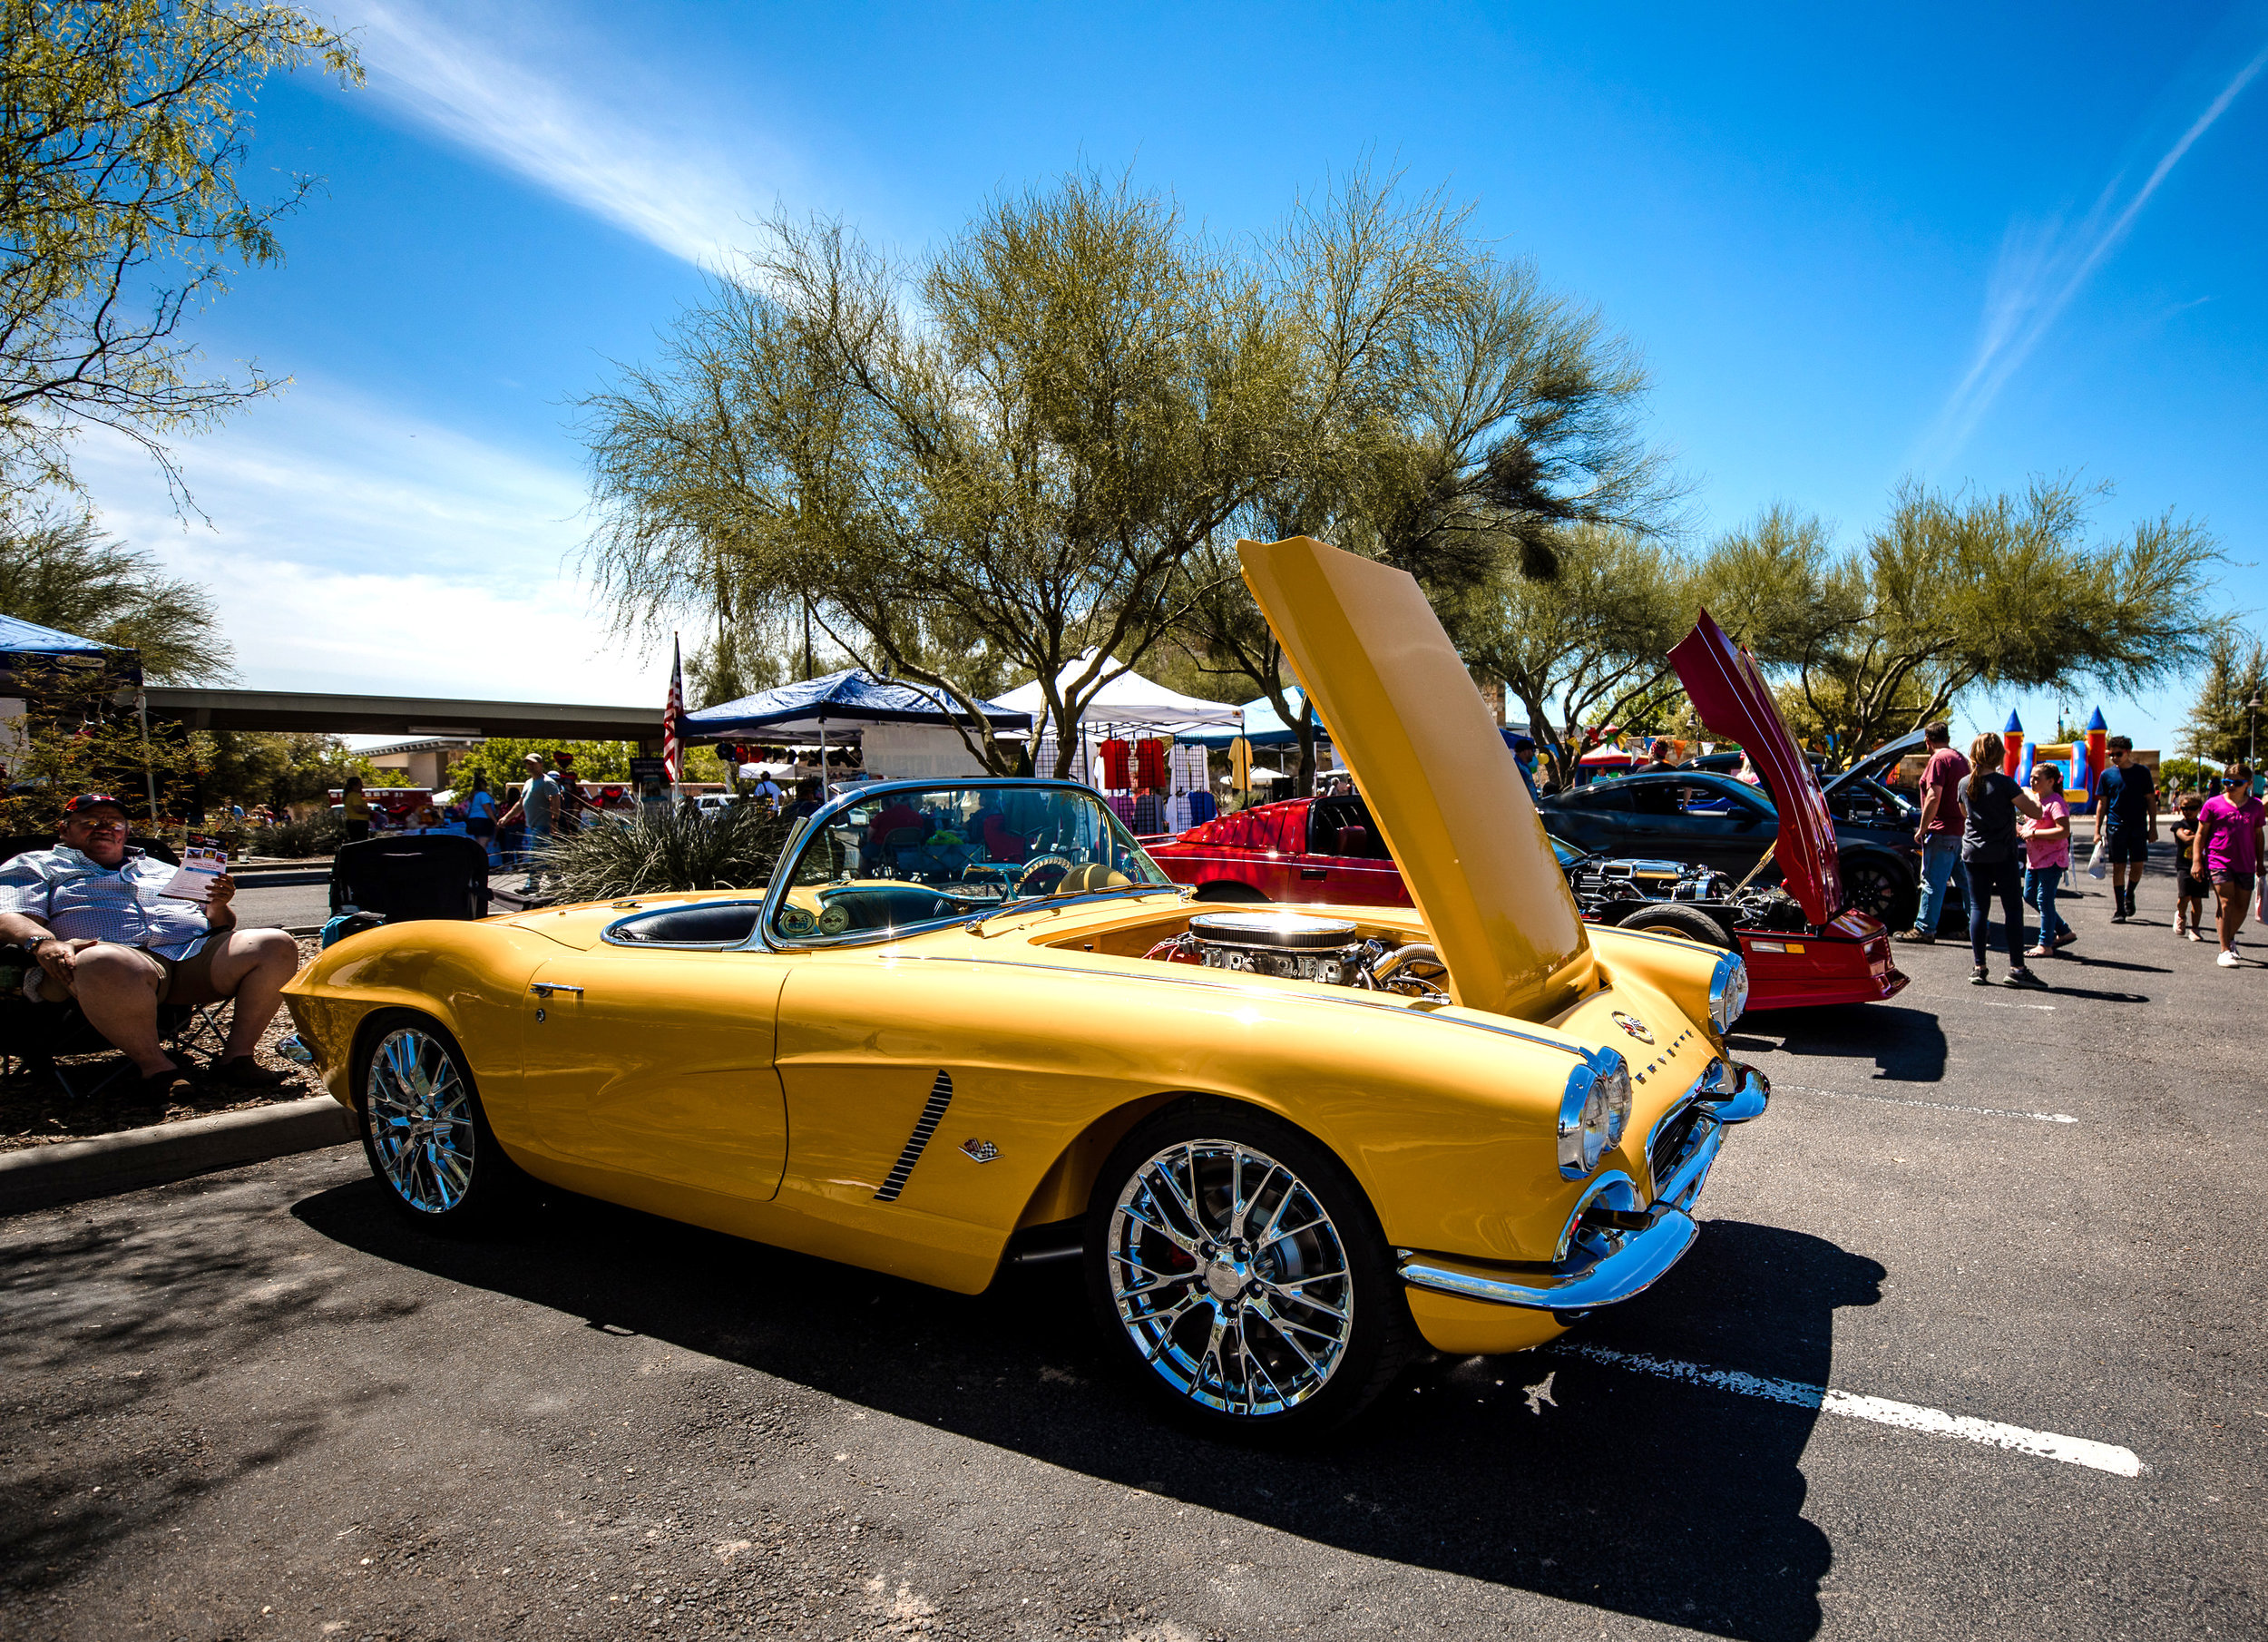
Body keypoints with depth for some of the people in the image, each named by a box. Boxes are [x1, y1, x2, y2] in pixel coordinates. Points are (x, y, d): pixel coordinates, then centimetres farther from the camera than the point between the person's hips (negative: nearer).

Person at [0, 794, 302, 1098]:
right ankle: (156, 1067, -27)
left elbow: (220, 925, 28)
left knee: (278, 946, -21)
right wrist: (44, 943, -18)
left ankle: (237, 1056, -23)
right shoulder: (34, 865, 25)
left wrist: (220, 906, 3)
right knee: (101, 964, -43)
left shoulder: (162, 870, 34)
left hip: (197, 953, 4)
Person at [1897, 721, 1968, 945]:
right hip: (1962, 831, 9)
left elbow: (1934, 797, -19)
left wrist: (1922, 829, -14)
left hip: (1942, 832, -9)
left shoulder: (1938, 760, -11)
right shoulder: (1961, 759, 17)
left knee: (1933, 881, -6)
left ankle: (1924, 929, -4)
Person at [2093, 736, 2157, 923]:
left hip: (2138, 826, 0)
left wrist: (2153, 827, 2)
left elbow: (2151, 801, 6)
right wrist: (2097, 830, 2)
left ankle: (2129, 895, 29)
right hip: (2115, 826, 0)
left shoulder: (2142, 772, 3)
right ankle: (2119, 909, 4)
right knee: (2118, 867, 0)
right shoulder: (2107, 774, 4)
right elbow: (2102, 803, 6)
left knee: (2138, 865, 1)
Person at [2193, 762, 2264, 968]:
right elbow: (2201, 834, 1)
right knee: (2226, 903, -12)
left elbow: (2258, 835, 16)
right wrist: (2196, 860, -5)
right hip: (2219, 861, -4)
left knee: (2241, 907, 9)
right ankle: (2225, 950, -9)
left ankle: (2230, 938, 35)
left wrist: (2259, 863, 18)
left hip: (2246, 864, 4)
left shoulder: (2255, 806, 6)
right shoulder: (2213, 804, -2)